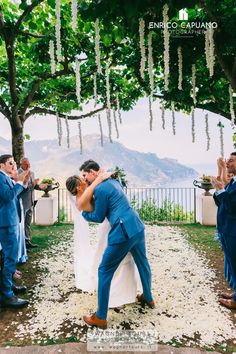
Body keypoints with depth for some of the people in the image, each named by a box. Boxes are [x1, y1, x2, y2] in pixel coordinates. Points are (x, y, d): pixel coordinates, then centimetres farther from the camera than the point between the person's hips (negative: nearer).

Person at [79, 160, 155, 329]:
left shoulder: (100, 189, -13)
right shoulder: (113, 180, 13)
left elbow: (98, 217, -4)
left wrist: (83, 213, 12)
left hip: (123, 232, -9)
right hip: (137, 227, 10)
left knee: (104, 272, 5)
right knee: (143, 263, 28)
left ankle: (100, 318, 17)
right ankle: (148, 297, 51)